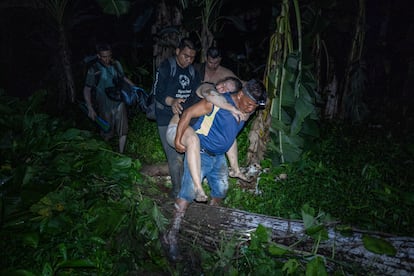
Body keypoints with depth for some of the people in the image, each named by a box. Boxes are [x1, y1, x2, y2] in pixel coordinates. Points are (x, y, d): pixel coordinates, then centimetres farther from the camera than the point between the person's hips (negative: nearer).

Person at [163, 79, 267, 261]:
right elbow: (189, 113, -18)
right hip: (200, 153, -7)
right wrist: (178, 139, -17)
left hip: (219, 157, 7)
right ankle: (171, 235, -2)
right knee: (189, 192, -11)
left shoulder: (246, 111, 1)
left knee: (221, 190, 15)